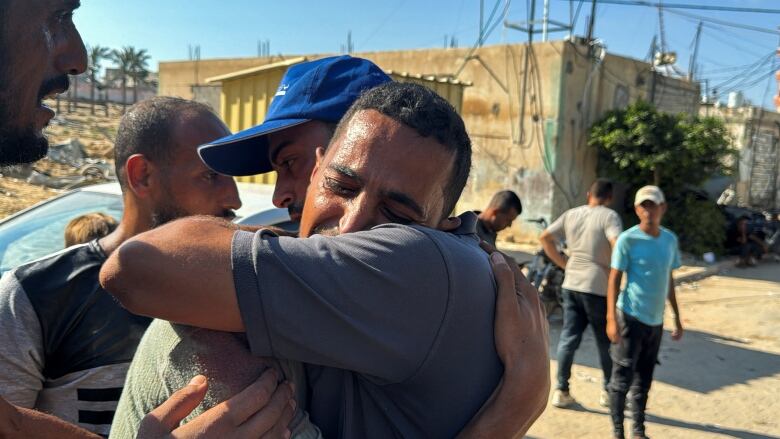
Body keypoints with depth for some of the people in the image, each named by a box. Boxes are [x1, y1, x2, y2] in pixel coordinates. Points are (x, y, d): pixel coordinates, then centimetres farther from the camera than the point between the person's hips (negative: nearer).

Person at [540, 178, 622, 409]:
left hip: (571, 285, 5)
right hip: (598, 288, -5)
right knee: (606, 342, 12)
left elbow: (544, 238, 8)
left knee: (568, 338, 9)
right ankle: (609, 391, 25)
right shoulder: (609, 216, -9)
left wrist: (562, 262, 10)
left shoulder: (571, 214, 8)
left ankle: (561, 391, 12)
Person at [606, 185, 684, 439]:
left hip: (656, 320, 5)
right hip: (631, 317, -5)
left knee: (644, 380, 14)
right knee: (622, 378, 1)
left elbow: (668, 280, 15)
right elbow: (614, 280, -10)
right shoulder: (628, 239, -11)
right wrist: (611, 319, -16)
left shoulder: (670, 239, 6)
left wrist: (677, 318, 16)